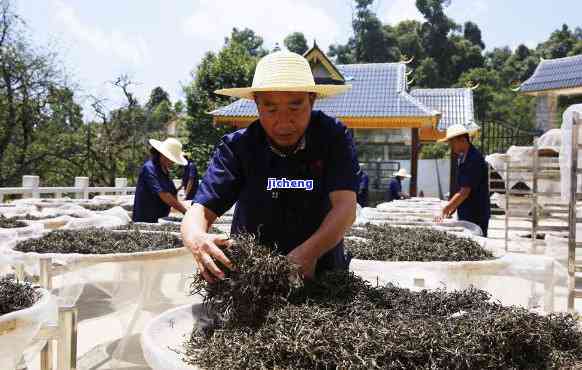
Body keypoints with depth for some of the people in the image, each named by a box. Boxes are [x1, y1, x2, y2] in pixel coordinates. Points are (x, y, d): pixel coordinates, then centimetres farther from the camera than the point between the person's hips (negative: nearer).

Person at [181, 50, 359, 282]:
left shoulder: (333, 138, -6)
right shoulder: (236, 146, -6)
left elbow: (345, 207, -16)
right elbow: (202, 210, -10)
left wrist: (310, 252, -35)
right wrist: (195, 238, -34)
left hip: (320, 274, 1)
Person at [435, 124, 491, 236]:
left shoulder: (474, 160, -19)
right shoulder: (463, 158, 12)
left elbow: (464, 192, -22)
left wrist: (445, 210, -19)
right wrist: (453, 207, 11)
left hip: (476, 217, -9)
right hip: (466, 215, 9)